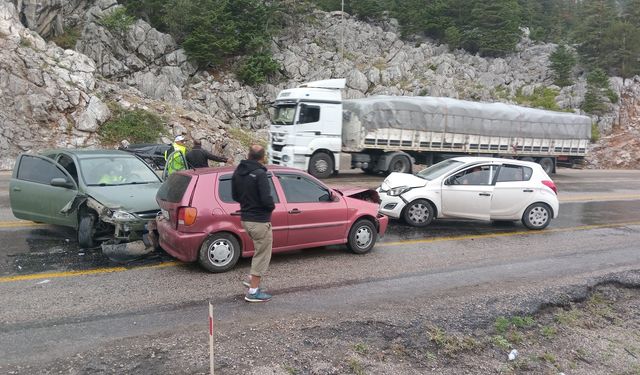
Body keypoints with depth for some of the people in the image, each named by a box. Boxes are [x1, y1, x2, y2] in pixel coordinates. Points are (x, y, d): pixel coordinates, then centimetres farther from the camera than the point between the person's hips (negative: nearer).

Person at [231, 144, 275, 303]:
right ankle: (253, 291, 8)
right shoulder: (260, 174, -20)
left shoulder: (237, 172, 5)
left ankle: (253, 280, 29)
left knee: (259, 250, 26)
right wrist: (271, 207, -5)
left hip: (245, 219, 8)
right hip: (260, 221, -8)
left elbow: (234, 196, 13)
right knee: (262, 255, 3)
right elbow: (266, 199, -25)